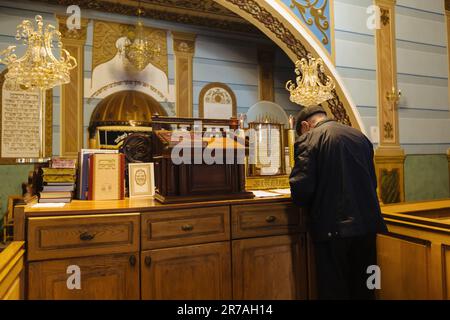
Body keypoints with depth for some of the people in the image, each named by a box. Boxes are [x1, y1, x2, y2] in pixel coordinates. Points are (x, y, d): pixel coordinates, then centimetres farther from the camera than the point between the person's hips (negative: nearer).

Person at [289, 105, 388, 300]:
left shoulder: (308, 140, -9)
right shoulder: (360, 137, 9)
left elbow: (301, 187, -18)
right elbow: (372, 181, 13)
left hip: (333, 228, -6)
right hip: (367, 224, 6)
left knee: (334, 290, 8)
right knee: (364, 289, 20)